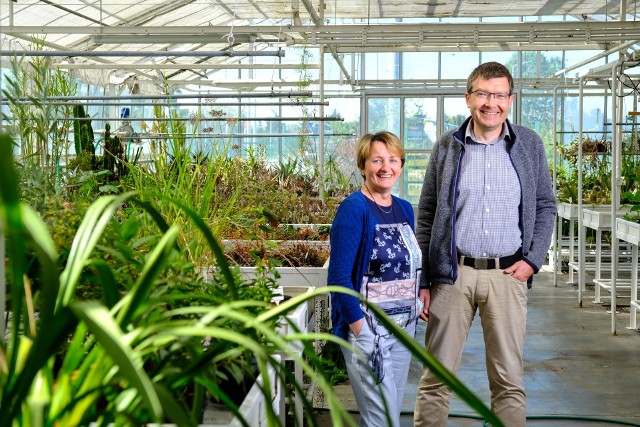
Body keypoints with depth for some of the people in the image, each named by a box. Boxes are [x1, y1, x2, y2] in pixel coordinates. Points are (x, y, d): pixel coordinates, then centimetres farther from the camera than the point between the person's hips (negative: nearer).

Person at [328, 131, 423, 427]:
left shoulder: (404, 209, 9)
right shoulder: (353, 208, -12)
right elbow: (338, 277, -16)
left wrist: (417, 308, 8)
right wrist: (360, 329, -18)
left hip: (405, 326, 7)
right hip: (368, 328, -7)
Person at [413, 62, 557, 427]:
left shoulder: (529, 145, 6)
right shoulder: (447, 147, 4)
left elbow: (545, 206, 12)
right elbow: (426, 216, 5)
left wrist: (534, 259, -3)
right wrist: (422, 281, 0)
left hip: (508, 274, 1)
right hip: (453, 273, 0)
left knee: (509, 379, 7)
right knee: (437, 377, 3)